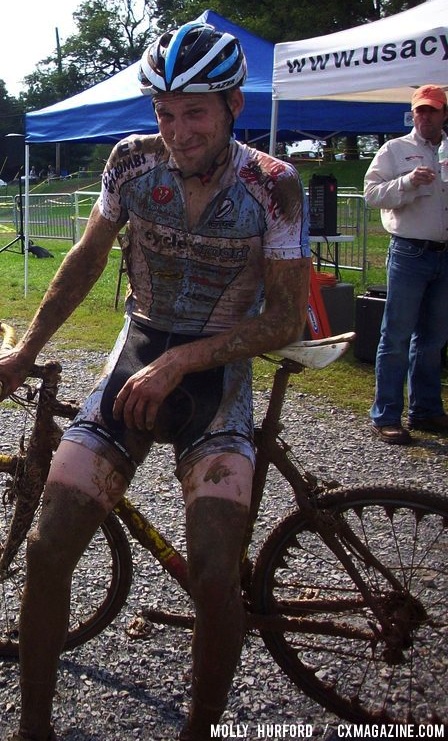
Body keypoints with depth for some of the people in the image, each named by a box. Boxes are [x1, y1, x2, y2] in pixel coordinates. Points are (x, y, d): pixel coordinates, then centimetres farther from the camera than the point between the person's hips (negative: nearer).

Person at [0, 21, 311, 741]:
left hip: (218, 372, -2)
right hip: (135, 358, 3)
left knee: (214, 575, -19)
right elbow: (87, 258, 11)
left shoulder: (274, 186, -12)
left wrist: (177, 364, -19)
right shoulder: (132, 160, -4)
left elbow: (285, 318, -10)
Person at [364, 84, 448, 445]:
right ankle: (386, 416, 1)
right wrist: (408, 182, -19)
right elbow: (372, 193, -4)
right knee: (397, 337, -4)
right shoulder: (395, 150, 5)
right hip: (410, 253, -5)